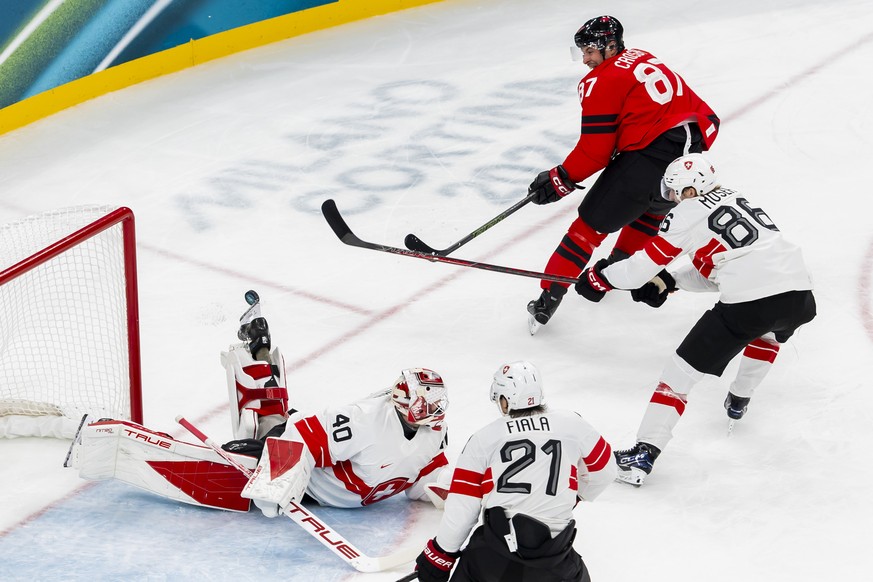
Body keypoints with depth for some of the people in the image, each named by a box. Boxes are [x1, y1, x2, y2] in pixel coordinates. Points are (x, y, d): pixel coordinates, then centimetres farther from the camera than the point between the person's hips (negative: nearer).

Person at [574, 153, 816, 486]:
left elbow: (645, 265, 5)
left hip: (749, 302, -7)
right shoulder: (734, 200, 26)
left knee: (683, 369, 2)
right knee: (770, 331, 42)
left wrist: (600, 279, 19)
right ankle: (738, 403, 47)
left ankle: (643, 455, -2)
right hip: (800, 296, 7)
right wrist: (669, 281, 26)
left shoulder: (688, 213, 5)